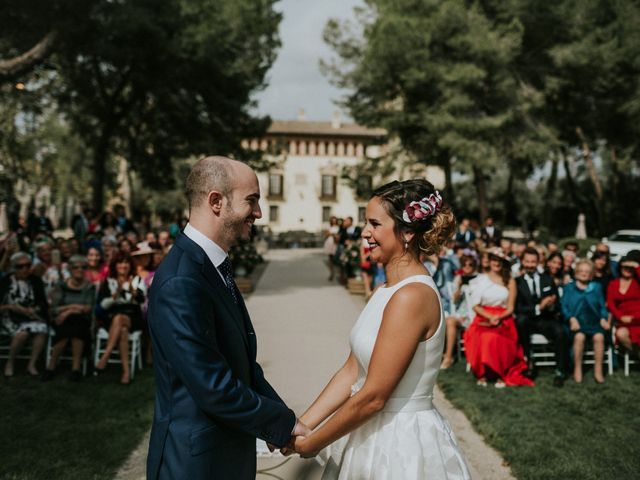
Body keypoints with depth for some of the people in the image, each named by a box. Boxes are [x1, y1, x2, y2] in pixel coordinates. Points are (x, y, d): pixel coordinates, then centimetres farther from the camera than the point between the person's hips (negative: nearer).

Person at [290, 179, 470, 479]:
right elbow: (351, 372, 5)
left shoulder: (412, 296, -22)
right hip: (371, 436, 8)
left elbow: (372, 396, -21)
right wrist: (300, 426, -1)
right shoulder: (387, 290, 5)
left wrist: (312, 444, -11)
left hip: (402, 444, -8)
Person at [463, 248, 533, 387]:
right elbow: (475, 305, 4)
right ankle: (482, 373, -20)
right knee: (484, 337, -34)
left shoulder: (510, 281, 11)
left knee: (499, 338, -34)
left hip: (503, 320, 0)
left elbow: (510, 308, 7)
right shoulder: (481, 279, 10)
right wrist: (490, 317, -13)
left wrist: (499, 317, -13)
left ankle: (501, 375, -19)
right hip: (484, 319, 0)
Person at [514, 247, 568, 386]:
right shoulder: (517, 282, 1)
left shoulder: (548, 279, 12)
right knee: (520, 319, -35)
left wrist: (551, 306, -15)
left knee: (561, 332, -30)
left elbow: (557, 304, 10)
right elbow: (518, 309, -8)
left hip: (547, 321, 2)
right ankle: (528, 361, -20)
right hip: (529, 321, -1)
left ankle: (560, 372, -18)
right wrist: (538, 308, -22)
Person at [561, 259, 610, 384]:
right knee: (579, 336, -33)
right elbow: (564, 306, 4)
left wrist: (603, 319, -6)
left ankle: (598, 371, -20)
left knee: (599, 336, -30)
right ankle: (577, 369, -19)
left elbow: (602, 306, 14)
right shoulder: (569, 287, 14)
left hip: (594, 321, 1)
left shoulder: (596, 287, 20)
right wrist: (572, 319, -13)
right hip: (577, 322, -1)